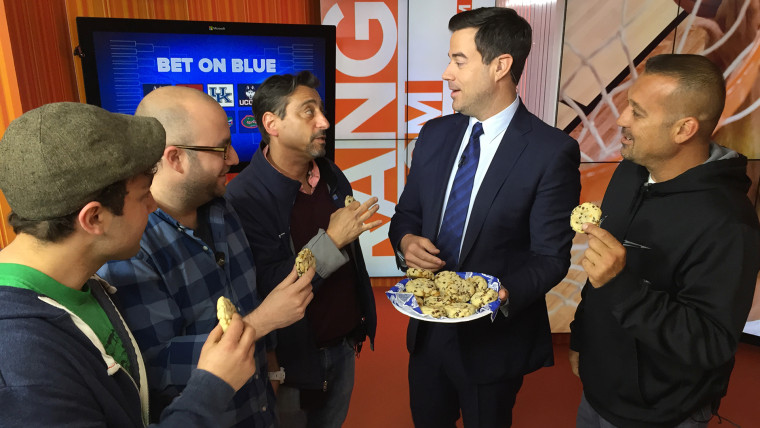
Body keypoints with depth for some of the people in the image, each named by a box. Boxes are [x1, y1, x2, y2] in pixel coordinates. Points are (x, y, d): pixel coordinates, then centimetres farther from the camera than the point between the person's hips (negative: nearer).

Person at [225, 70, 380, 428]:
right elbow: (267, 288, -25)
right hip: (294, 356, -6)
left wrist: (360, 325, 11)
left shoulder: (331, 176, 0)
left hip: (344, 345, 6)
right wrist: (331, 240, -28)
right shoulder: (244, 197, -22)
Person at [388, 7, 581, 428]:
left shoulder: (553, 152, -17)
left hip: (494, 337, -4)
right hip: (427, 327, 5)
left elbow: (550, 256, -14)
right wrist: (406, 241, -14)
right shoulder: (435, 134, 0)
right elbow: (406, 214, 8)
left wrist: (503, 295, -32)